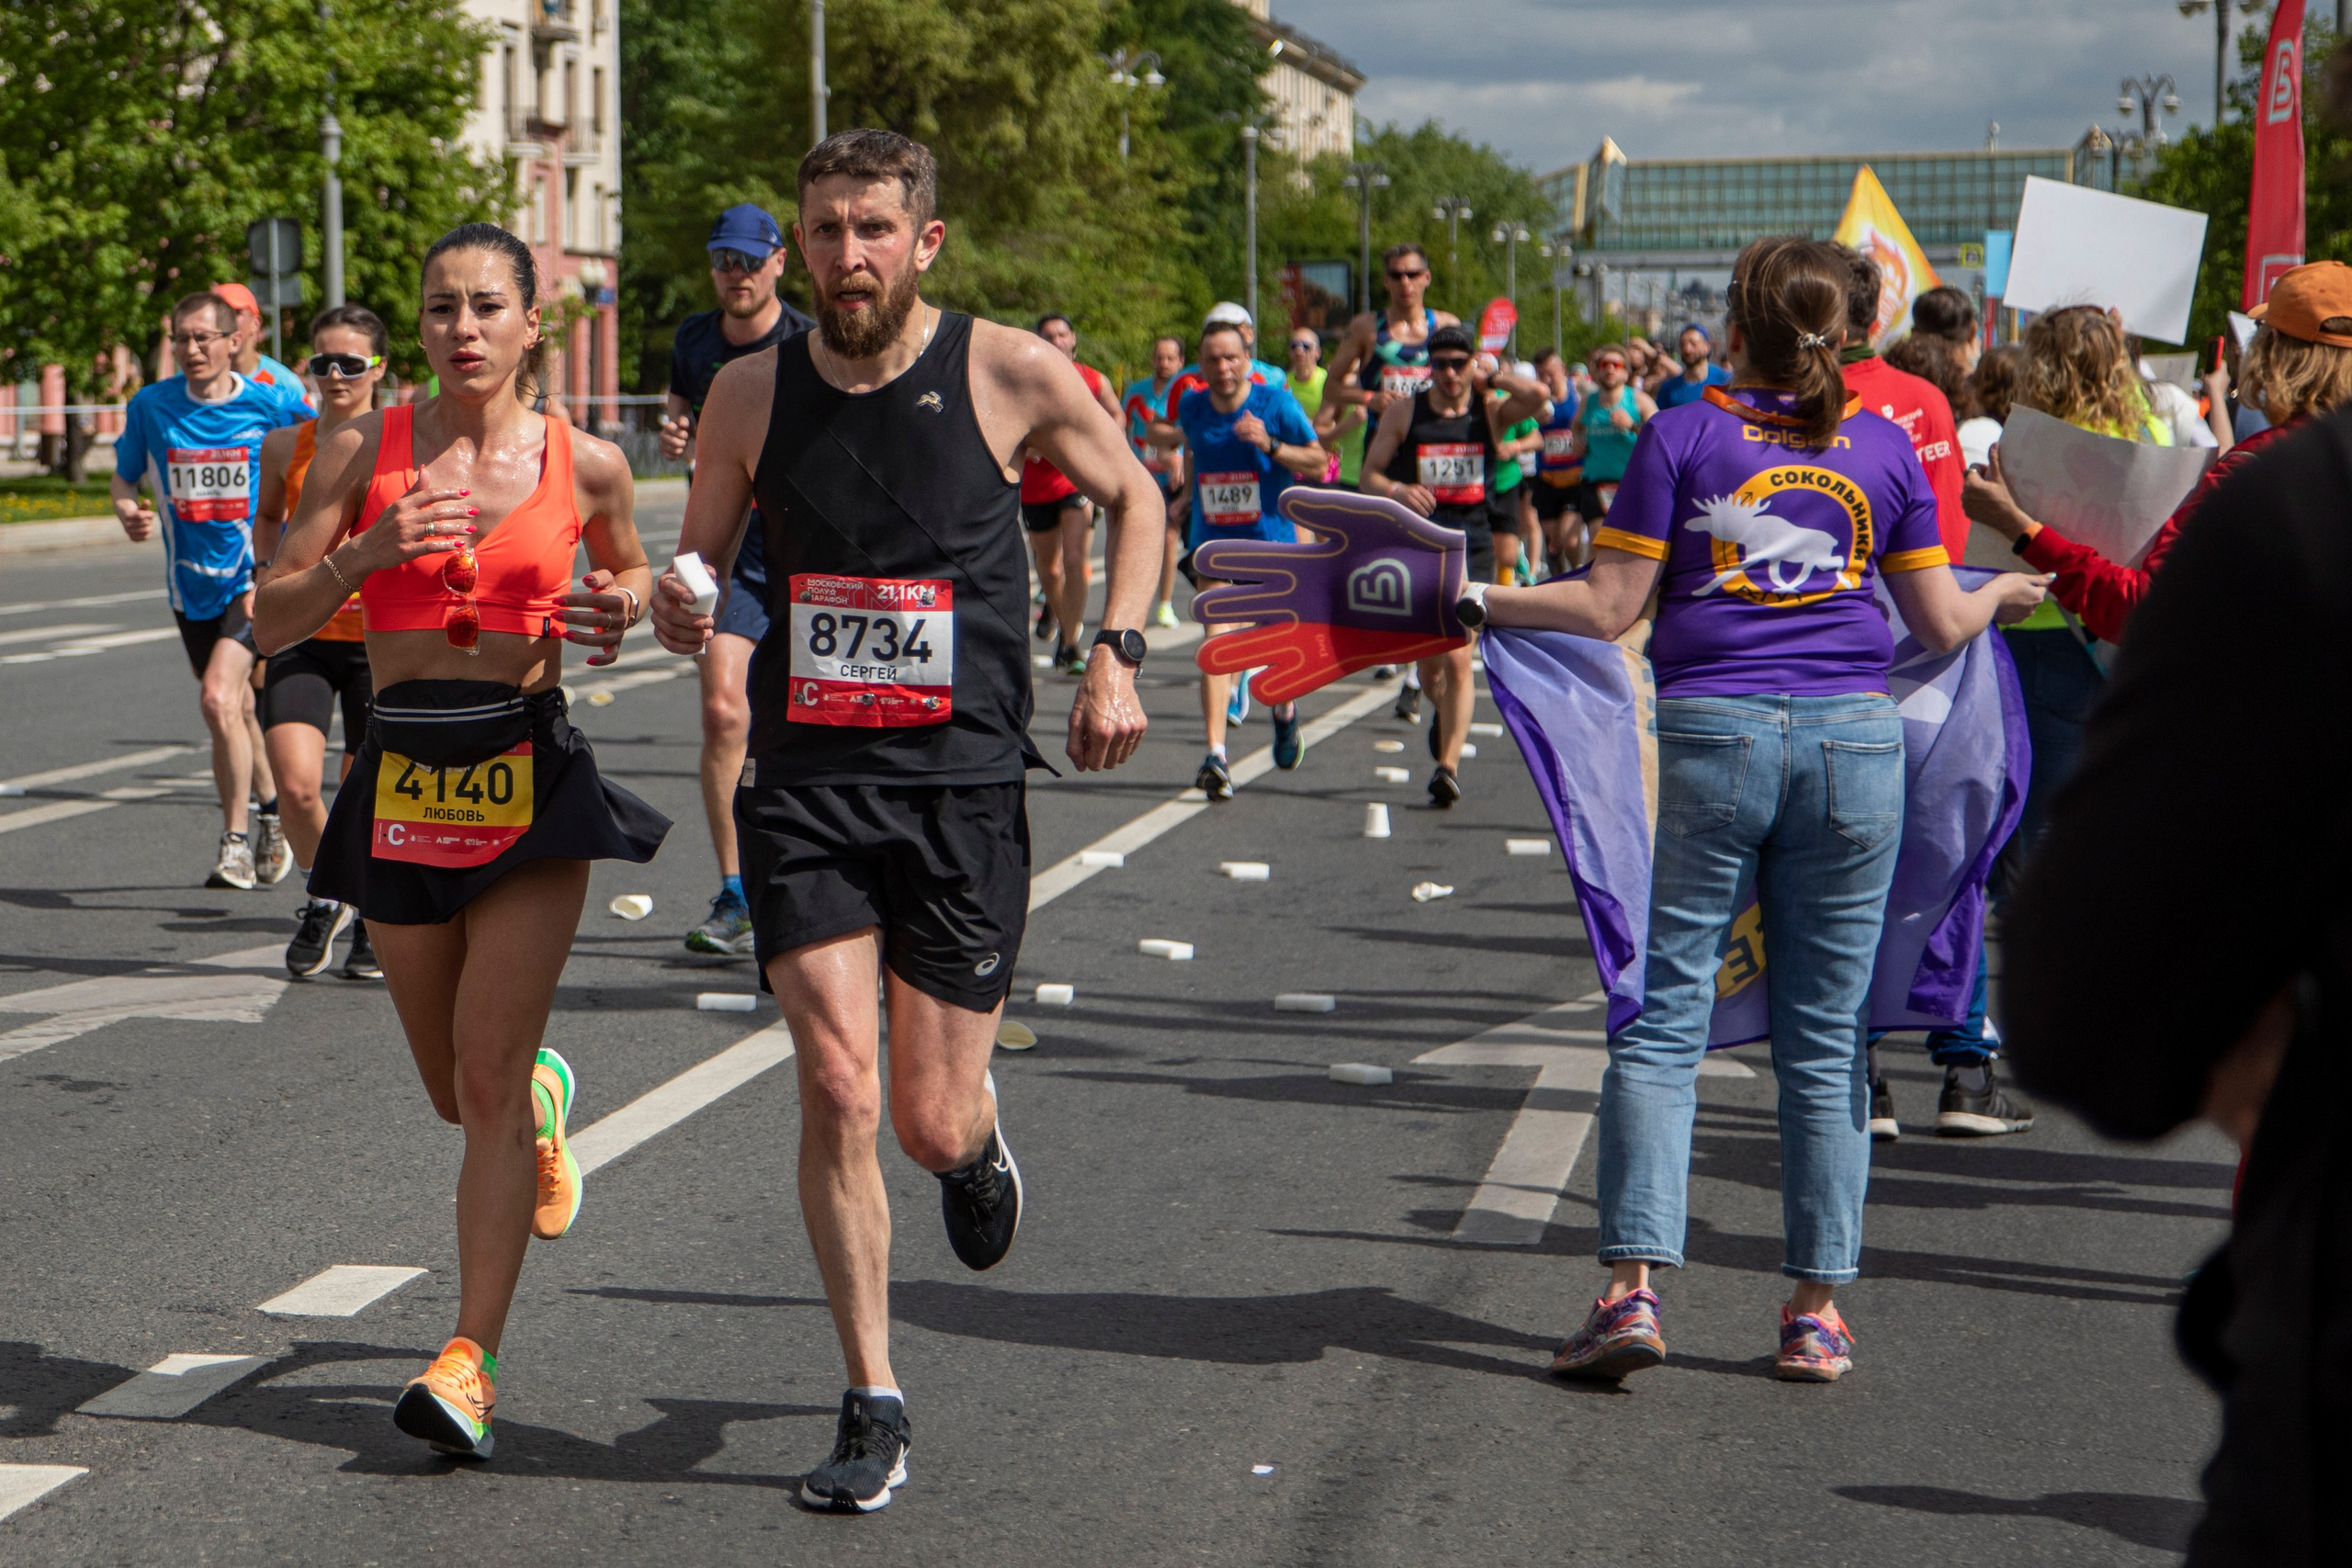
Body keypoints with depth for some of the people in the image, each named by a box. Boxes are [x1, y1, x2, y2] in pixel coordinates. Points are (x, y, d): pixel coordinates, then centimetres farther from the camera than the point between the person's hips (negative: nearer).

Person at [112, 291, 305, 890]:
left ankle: (237, 840, -10)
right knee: (235, 708, 16)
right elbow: (123, 476, 9)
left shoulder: (270, 406, -10)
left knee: (218, 697, -21)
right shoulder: (150, 406, -3)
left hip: (257, 576, -4)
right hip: (191, 581, 4)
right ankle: (270, 810, 41)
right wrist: (128, 510, -14)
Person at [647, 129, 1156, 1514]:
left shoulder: (1012, 373, -4)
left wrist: (1116, 655, 0)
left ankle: (981, 1140, 41)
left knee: (933, 1123, 1)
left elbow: (1134, 496, 12)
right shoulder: (753, 393, 2)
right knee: (839, 1092, -10)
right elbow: (700, 563, 14)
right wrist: (680, 613, -10)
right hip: (805, 785, 1)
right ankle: (874, 1408, 3)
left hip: (962, 786, -1)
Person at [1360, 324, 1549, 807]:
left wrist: (1490, 378, -4)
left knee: (1457, 660, -14)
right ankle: (1446, 713, 45)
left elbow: (1538, 395, -18)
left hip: (1471, 552, -2)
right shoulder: (1403, 413, 3)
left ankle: (1448, 764, -12)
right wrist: (1397, 490, -19)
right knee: (1428, 667, 11)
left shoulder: (1489, 413, 1)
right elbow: (1368, 476, 3)